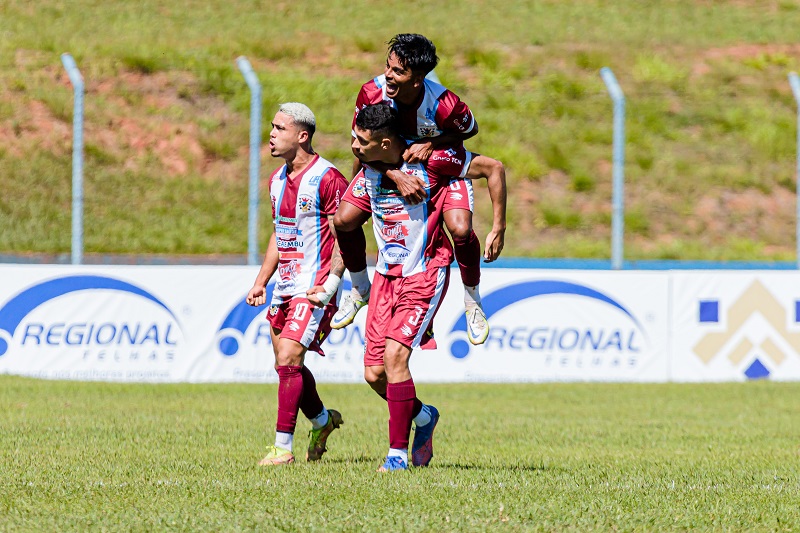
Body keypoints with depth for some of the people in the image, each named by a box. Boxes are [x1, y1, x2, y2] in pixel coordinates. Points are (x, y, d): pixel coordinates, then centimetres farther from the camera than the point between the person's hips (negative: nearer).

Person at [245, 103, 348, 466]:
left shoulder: (327, 179, -14)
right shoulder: (278, 180, 13)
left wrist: (329, 286, -23)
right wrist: (260, 282, 19)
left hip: (313, 288, -9)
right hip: (285, 286, 9)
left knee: (289, 360, -15)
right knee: (285, 364, 12)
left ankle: (283, 447, -11)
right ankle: (322, 421, 34)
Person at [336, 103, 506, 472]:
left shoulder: (429, 160, -15)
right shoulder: (368, 172, 3)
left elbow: (493, 168, -7)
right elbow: (342, 220, 1)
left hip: (424, 275, -6)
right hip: (386, 276, 6)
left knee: (394, 354, -21)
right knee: (374, 374, 2)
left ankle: (398, 452, -11)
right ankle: (422, 417, 30)